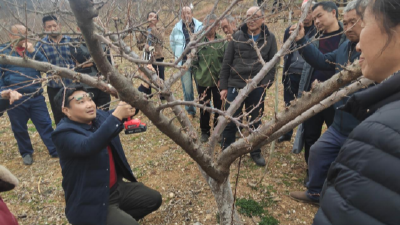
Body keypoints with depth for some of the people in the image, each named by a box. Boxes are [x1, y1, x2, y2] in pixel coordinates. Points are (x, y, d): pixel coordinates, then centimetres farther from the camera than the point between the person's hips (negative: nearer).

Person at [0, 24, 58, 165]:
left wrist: (33, 51, -11)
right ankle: (26, 153, 29)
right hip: (15, 99, -1)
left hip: (36, 96, 2)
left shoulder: (31, 50, 13)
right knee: (19, 128, 11)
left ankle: (55, 150, 11)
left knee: (45, 124, 3)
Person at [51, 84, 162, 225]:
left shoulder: (98, 116, -1)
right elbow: (87, 146, -42)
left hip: (116, 187, 8)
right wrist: (117, 116, -48)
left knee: (154, 199, 11)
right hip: (90, 202, -8)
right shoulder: (64, 133, -22)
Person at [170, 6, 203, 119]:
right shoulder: (177, 28, 1)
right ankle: (190, 111, 20)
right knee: (187, 88, 5)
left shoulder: (199, 26, -5)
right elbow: (172, 41, 19)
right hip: (184, 62, 1)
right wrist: (178, 54, 12)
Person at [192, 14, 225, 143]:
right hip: (203, 81, 0)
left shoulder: (222, 41, -3)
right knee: (204, 107, 11)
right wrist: (197, 75, -3)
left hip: (218, 80, 0)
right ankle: (204, 131, 29)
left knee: (219, 106, 12)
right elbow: (193, 60, 1)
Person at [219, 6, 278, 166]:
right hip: (235, 85, 0)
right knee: (230, 121, 6)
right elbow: (226, 63, 2)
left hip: (258, 88, 1)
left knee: (256, 121, 13)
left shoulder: (269, 38, 3)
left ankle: (256, 152, 30)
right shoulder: (237, 36, 1)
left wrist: (266, 83, -6)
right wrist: (223, 86, -1)